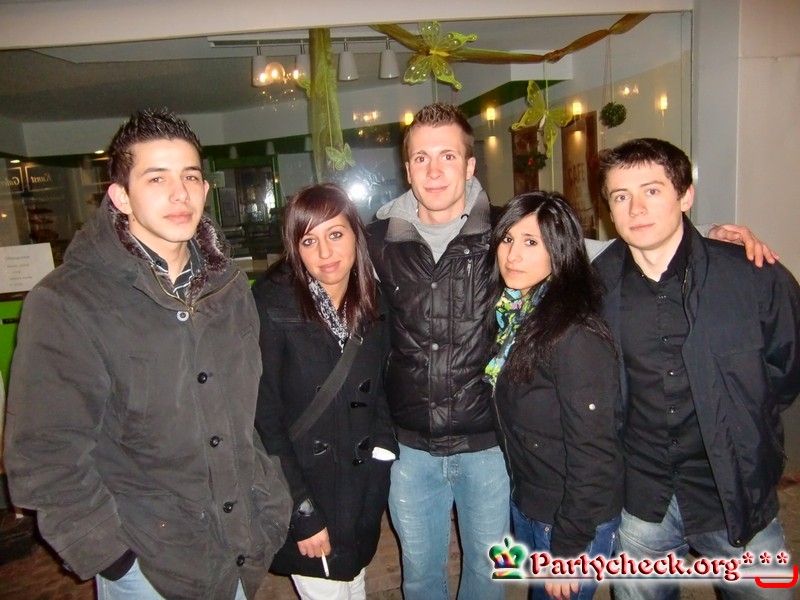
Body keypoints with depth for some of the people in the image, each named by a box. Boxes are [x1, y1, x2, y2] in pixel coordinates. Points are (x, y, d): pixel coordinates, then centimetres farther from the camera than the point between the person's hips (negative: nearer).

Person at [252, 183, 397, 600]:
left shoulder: (373, 305, -2)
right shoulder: (272, 305, -19)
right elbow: (262, 417, -18)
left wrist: (383, 447, -3)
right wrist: (302, 513, -16)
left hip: (362, 490, 5)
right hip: (302, 490, -5)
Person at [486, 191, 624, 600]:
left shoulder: (577, 336, -26)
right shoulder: (514, 315, -3)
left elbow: (593, 453, -22)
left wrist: (568, 548, -16)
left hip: (574, 521, -7)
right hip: (525, 505, 7)